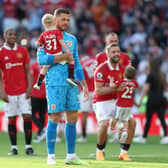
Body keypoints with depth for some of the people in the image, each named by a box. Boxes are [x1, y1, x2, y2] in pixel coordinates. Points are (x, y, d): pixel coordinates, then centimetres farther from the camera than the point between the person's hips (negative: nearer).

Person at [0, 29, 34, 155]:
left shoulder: (23, 51, 6)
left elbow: (28, 71, 7)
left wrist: (29, 87, -3)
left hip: (23, 91, 1)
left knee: (27, 116, -6)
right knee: (11, 119, 1)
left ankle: (28, 146, -2)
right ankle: (14, 147, 7)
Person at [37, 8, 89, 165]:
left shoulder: (72, 39, 17)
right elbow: (41, 59, -12)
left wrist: (84, 85, 15)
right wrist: (63, 57, -15)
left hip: (71, 83, 6)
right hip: (55, 83, -6)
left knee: (73, 118, 4)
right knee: (55, 118, -7)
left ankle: (71, 155, 11)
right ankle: (51, 155, -1)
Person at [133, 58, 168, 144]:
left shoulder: (151, 75, -7)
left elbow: (146, 89, -9)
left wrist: (141, 99, -8)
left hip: (152, 100, -5)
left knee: (148, 119, 3)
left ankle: (144, 137, 11)